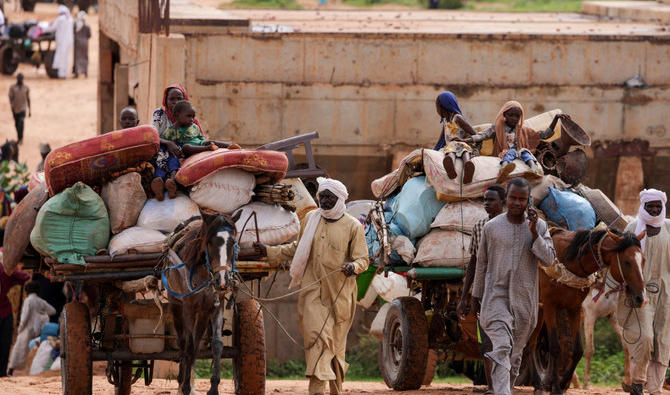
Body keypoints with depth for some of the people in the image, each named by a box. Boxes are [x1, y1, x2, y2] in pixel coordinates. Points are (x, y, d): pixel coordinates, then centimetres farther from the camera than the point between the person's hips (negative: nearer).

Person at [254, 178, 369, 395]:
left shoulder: (353, 227, 0)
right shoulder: (311, 220, 10)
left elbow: (363, 259, -1)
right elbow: (298, 248, 25)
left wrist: (353, 266, -23)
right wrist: (270, 252, 22)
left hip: (340, 294, -1)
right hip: (312, 290, 1)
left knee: (336, 343, 6)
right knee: (317, 335, -15)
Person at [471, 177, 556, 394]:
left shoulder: (539, 226, 3)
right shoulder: (491, 227, 0)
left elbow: (548, 260, -7)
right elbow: (481, 264, 9)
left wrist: (534, 232, -17)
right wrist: (476, 297, 13)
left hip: (525, 299, 2)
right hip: (496, 295, -2)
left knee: (516, 353, 11)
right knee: (501, 348, -18)